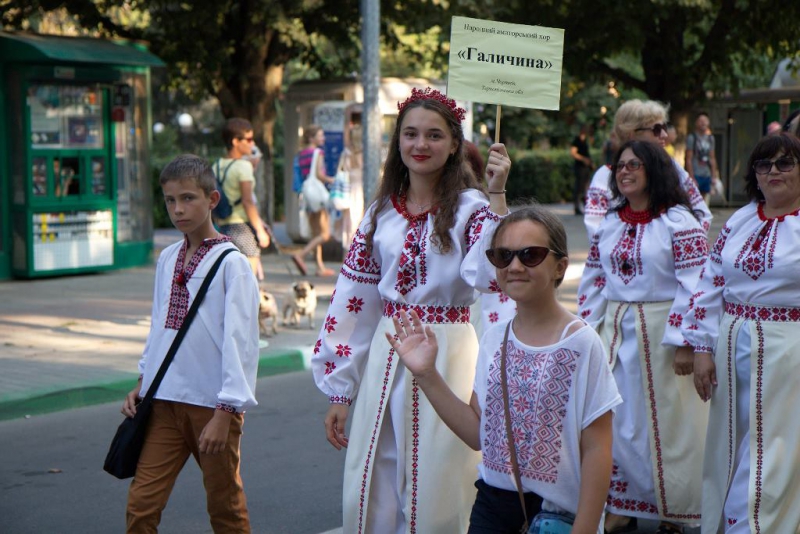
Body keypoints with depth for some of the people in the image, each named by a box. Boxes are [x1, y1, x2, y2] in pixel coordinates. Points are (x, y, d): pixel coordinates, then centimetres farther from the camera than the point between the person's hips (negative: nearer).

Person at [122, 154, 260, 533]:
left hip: (211, 404, -5)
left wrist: (225, 413, -16)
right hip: (164, 402, 5)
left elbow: (239, 340, -13)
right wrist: (142, 382, 15)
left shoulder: (231, 263, -11)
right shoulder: (167, 259, 9)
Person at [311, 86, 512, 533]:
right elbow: (352, 301, 9)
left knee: (434, 496, 3)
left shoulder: (470, 207, -4)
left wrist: (497, 195, -29)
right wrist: (339, 390, 9)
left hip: (445, 357, -4)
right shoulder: (381, 212, 8)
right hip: (385, 358, 4)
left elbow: (487, 274, -25)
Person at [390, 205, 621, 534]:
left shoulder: (581, 343, -13)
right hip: (492, 505, 4)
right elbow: (479, 433, 2)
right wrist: (426, 375, -2)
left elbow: (596, 451, -11)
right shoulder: (494, 339, 2)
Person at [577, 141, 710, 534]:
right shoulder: (609, 222, 10)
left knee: (663, 421, 2)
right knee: (615, 420, 7)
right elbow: (592, 280, 15)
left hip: (660, 332, -5)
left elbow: (694, 285, -12)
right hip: (613, 330, 5)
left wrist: (683, 343, -16)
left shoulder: (678, 221, -8)